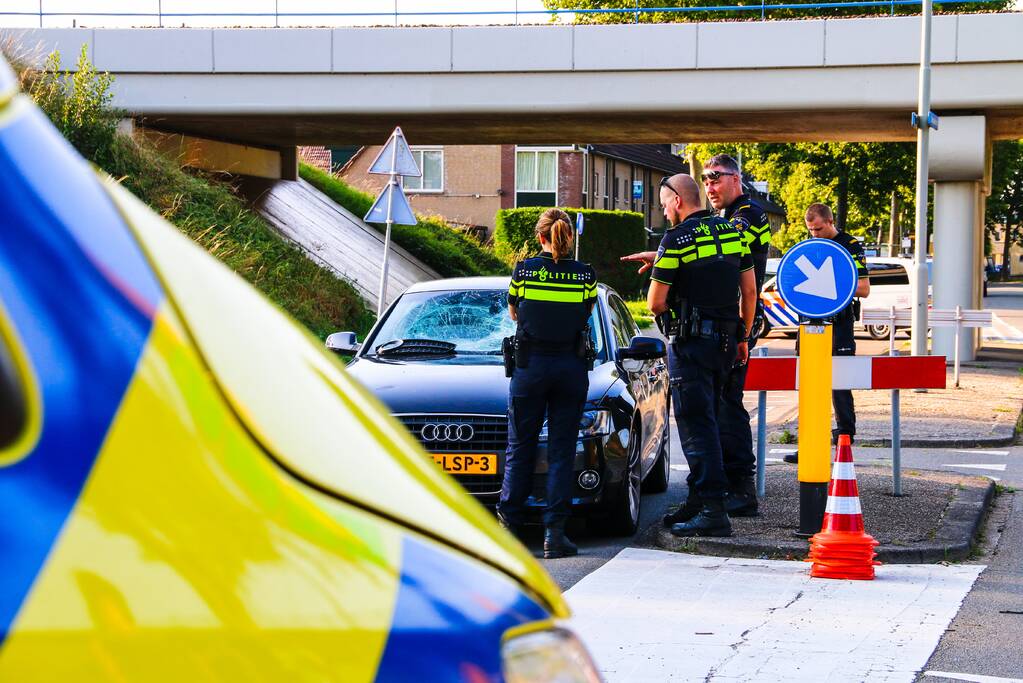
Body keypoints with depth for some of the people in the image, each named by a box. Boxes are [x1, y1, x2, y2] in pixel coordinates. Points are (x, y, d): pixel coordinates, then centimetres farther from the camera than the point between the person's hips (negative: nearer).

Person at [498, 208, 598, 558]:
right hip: (572, 368, 0)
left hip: (530, 365, 0)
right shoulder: (586, 275, -3)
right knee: (562, 450, 4)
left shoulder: (523, 270, -4)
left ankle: (509, 523, 13)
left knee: (520, 447, 11)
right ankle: (554, 532, -1)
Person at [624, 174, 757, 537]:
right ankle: (698, 500, 22)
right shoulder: (733, 232, 9)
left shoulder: (676, 240, -11)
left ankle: (713, 511, -13)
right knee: (705, 421, 16)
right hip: (726, 340, 7)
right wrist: (743, 337, 21)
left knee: (696, 425, -7)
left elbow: (655, 304, -9)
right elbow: (750, 291, 13)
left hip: (690, 342, -7)